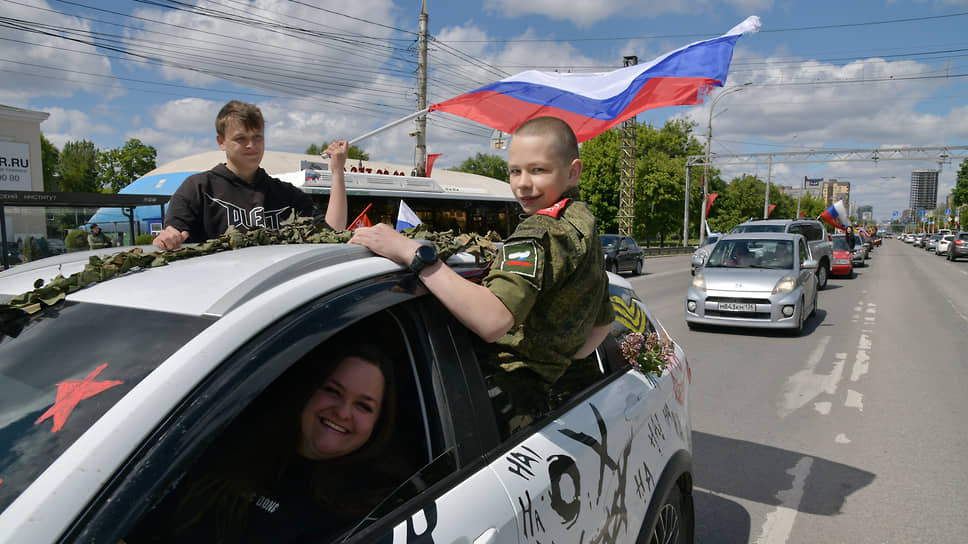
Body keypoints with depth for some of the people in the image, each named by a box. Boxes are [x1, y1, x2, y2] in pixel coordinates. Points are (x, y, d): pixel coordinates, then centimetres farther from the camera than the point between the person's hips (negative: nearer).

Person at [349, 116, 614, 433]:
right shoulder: (585, 224, 20)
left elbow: (493, 322, -30)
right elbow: (603, 323, 33)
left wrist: (413, 253, -27)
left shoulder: (542, 232, -13)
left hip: (500, 394, -10)